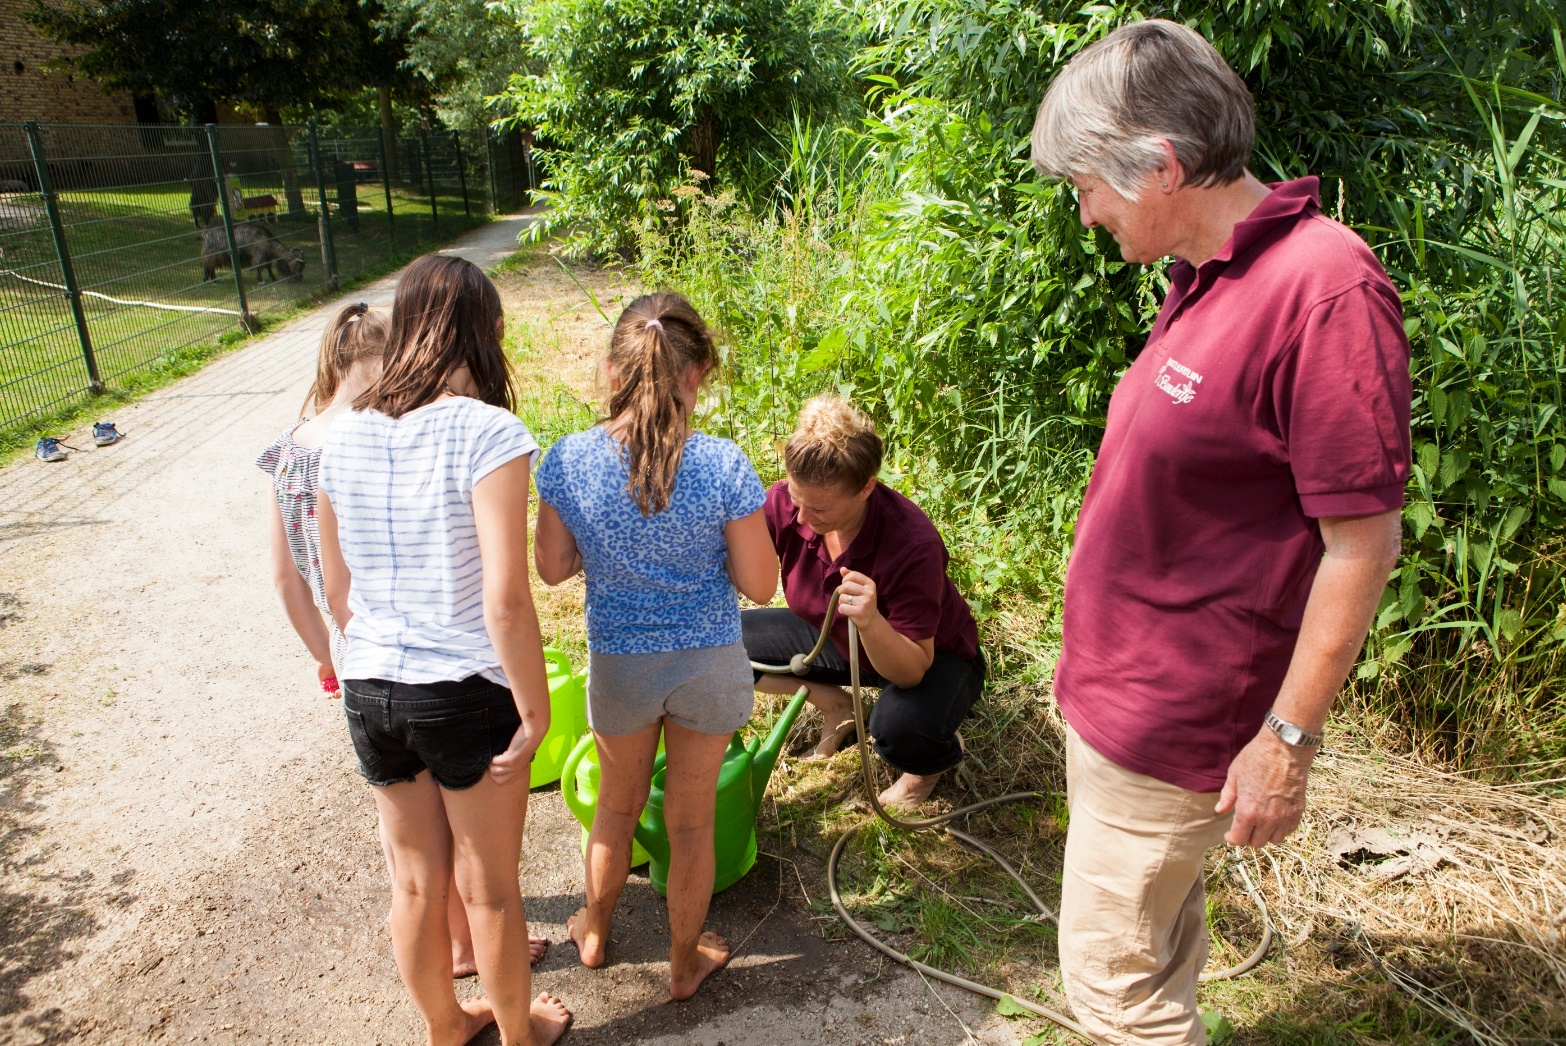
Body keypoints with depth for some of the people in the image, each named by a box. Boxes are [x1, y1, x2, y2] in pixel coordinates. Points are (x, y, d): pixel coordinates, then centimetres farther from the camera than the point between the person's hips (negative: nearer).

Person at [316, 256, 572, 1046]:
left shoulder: (342, 437, 0)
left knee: (415, 882, 23)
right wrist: (534, 709, -12)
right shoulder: (487, 432, -18)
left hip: (369, 693, 5)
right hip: (466, 693, -5)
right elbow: (505, 599, -23)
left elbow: (336, 590, 8)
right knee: (489, 889, 17)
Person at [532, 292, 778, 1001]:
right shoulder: (722, 466, -22)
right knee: (691, 820, 19)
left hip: (619, 663, 2)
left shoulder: (569, 460, -17)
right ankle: (685, 961, 41)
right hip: (708, 663, -1)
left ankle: (594, 931, 51)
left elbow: (553, 567, -4)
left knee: (617, 805, 27)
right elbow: (759, 584, -14)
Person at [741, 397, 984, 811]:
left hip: (934, 657, -5)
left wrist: (871, 622, -53)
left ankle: (944, 751, 1)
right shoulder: (784, 503, -25)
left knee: (899, 727, -39)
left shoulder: (914, 544, -37)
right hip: (837, 640, 5)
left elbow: (911, 671, -33)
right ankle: (836, 706, 10)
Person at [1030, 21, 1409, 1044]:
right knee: (1160, 940, 23)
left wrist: (1288, 738, -17)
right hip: (1117, 691, 9)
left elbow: (1363, 542, -20)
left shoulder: (1322, 286, -22)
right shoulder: (1206, 280, 6)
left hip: (1169, 721, -8)